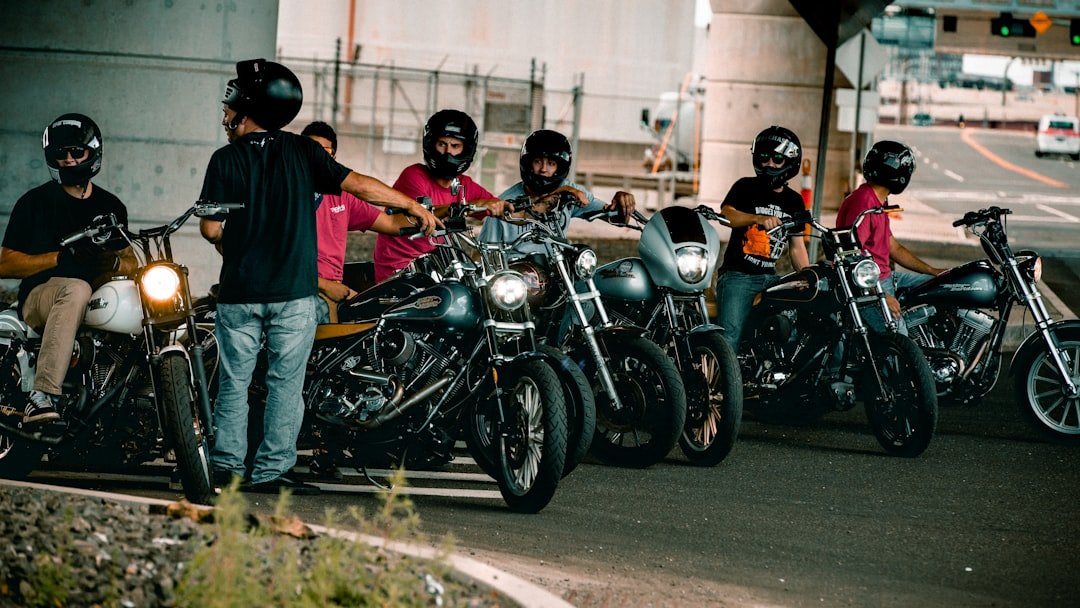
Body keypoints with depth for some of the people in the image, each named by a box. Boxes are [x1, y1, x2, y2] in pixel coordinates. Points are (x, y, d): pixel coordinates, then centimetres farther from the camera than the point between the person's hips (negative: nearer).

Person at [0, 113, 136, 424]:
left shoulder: (110, 206, 18)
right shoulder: (35, 202, 5)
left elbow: (131, 264, 16)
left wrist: (114, 262, -10)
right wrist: (61, 257, -13)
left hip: (101, 299, 5)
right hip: (39, 296, -5)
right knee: (77, 289, -41)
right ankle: (43, 396, -54)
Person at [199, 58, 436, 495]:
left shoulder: (226, 159, -3)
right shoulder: (301, 152, 0)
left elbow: (210, 228, -6)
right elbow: (357, 184, -4)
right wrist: (413, 205, 5)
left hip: (239, 292, 0)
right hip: (294, 292, 0)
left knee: (234, 382, 8)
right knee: (285, 382, 3)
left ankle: (226, 466, 6)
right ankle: (270, 471, -1)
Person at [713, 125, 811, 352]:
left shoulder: (794, 201, 15)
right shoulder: (746, 187, 1)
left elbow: (797, 247, 17)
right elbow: (727, 214, -18)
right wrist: (760, 219, -34)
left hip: (770, 278, 5)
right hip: (737, 275, -5)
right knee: (729, 338, -17)